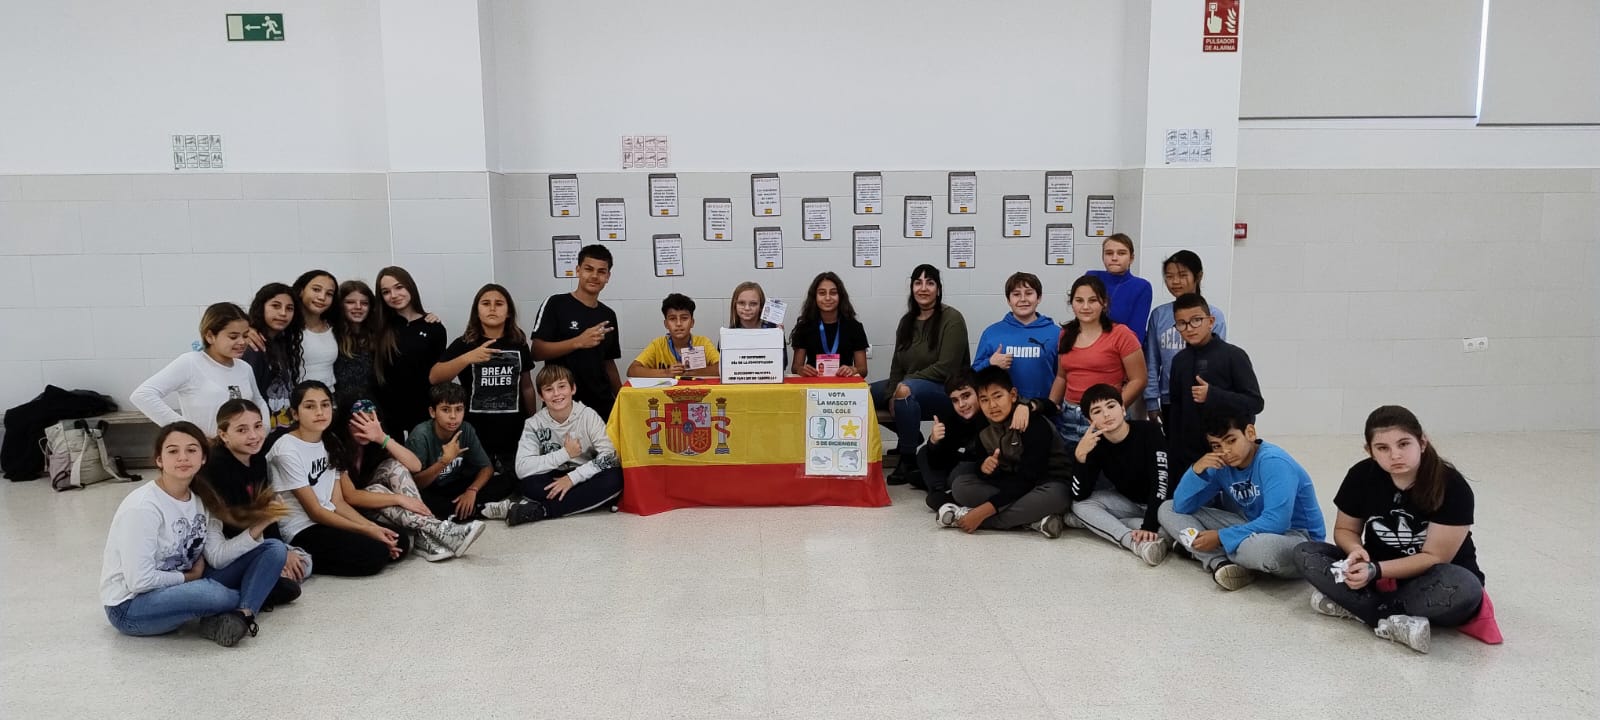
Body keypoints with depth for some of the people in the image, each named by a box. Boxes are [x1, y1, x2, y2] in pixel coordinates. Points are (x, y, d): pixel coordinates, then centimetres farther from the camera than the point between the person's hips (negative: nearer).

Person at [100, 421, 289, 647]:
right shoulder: (142, 507, -21)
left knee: (274, 549, -3)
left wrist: (255, 530, -19)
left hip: (184, 588, 8)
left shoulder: (202, 499, 2)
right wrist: (190, 575, -9)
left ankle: (242, 615, -24)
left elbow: (218, 557, -6)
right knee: (212, 593, -39)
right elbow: (140, 581, -23)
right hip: (131, 606, -7)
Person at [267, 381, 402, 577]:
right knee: (376, 553, -23)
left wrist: (374, 527, -10)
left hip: (329, 520, 8)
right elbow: (315, 511, -15)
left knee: (398, 542, -4)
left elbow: (337, 502, 6)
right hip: (301, 532, -8)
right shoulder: (287, 449, -15)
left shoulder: (330, 442, 8)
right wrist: (367, 530, -18)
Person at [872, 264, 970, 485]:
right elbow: (897, 365, 8)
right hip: (911, 385, 8)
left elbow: (946, 368, -19)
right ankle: (910, 436, 13)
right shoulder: (907, 320, 9)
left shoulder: (952, 319, -12)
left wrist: (904, 387, -19)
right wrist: (891, 396, -10)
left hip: (948, 390, -8)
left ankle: (908, 461, -23)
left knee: (907, 390, -36)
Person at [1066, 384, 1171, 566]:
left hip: (1161, 504, -3)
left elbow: (1160, 482, -28)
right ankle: (1134, 542, -39)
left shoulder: (1149, 431, -23)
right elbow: (1080, 496, -20)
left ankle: (1097, 522, -26)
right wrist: (1080, 455, -35)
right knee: (1080, 506, -20)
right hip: (1128, 503, 3)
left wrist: (1149, 526, -39)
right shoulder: (1096, 444, -13)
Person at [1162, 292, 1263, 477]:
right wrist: (1173, 449, 10)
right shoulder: (1179, 360, 9)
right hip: (1188, 455, 5)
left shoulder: (1232, 355, -8)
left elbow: (1255, 402, -11)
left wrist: (1212, 395, -22)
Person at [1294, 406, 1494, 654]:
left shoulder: (1452, 487, -20)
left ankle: (1351, 604, -26)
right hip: (1378, 573, 3)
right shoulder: (1362, 476, -11)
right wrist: (1356, 550, -21)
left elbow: (1434, 557, -19)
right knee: (1305, 553, -19)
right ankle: (1392, 620, -30)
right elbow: (1345, 529, 3)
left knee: (1465, 589, -38)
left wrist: (1375, 570, -30)